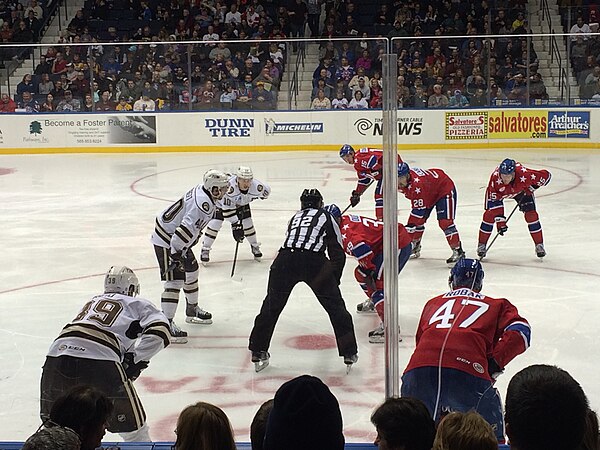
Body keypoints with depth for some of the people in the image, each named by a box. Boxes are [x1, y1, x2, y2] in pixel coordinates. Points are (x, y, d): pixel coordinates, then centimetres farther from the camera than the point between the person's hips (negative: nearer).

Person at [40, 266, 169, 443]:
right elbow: (159, 330, 3)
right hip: (99, 361, -5)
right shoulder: (137, 304, 19)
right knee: (133, 427, 9)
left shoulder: (92, 301, 35)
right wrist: (133, 358, 7)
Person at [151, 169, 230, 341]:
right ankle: (167, 323, -15)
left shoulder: (202, 191, 4)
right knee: (175, 281, -15)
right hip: (167, 241, -11)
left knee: (192, 271, 22)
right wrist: (176, 252, -32)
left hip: (178, 239, 11)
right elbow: (187, 227, -34)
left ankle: (192, 310, 40)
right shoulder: (203, 203, -28)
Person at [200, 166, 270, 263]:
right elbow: (227, 208, -37)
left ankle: (254, 246, 22)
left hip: (242, 202, 4)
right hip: (222, 202, -3)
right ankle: (205, 249, 4)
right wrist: (235, 224, -36)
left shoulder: (256, 186, -35)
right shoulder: (229, 186, -44)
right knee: (215, 223, -10)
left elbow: (266, 190, -10)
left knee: (247, 223, -1)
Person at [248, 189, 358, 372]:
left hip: (285, 260, 3)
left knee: (272, 306, 20)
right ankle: (349, 353, 15)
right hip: (314, 262, -2)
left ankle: (258, 352, 24)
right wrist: (334, 281, 29)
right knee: (335, 307, 13)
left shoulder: (295, 218, 32)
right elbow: (338, 253, 17)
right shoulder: (326, 217, 22)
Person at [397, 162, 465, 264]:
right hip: (429, 194, 9)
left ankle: (458, 252, -14)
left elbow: (419, 209, -38)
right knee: (418, 221, 5)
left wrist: (410, 226, -37)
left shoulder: (417, 184, -41)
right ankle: (415, 246, 24)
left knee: (445, 222, -19)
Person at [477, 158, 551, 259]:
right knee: (490, 214, -14)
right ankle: (481, 245, 1)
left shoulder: (524, 174, -42)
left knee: (531, 214, -10)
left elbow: (546, 175, -28)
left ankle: (539, 245, 7)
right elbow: (493, 199, -31)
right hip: (498, 191, 0)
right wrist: (500, 220, -32)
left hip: (521, 189, 0)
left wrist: (531, 188, -26)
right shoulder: (495, 178, -40)